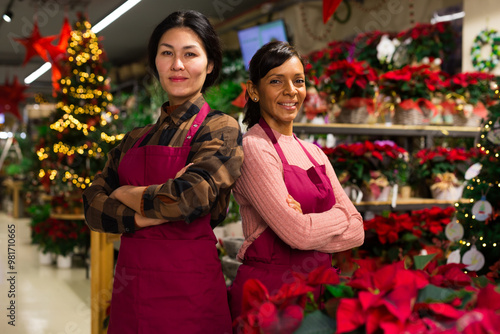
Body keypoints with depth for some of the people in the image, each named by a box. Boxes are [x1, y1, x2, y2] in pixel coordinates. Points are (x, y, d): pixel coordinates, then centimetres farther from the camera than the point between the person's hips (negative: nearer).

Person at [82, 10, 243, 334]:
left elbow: (192, 197, -21)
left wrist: (126, 194, -4)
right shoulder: (135, 139, 12)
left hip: (186, 291, -5)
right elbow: (92, 206, 3)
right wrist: (144, 216, -15)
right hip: (127, 286, 5)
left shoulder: (221, 129, -5)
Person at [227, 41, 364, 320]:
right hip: (268, 289, -7)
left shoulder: (314, 153, 10)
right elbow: (297, 233, -20)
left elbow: (356, 232, 3)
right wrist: (341, 215, -3)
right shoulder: (253, 148, -12)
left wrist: (308, 224, -13)